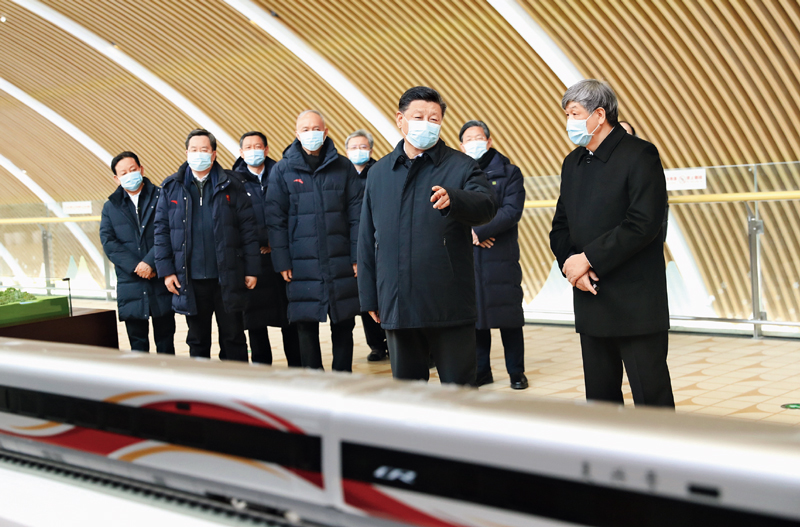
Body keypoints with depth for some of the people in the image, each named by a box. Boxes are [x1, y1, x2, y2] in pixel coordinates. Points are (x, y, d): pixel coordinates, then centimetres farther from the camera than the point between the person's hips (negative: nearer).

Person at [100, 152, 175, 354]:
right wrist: (135, 267, -11)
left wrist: (150, 262, -17)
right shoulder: (110, 206, 11)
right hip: (131, 286, 2)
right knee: (137, 342, 5)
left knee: (165, 339, 6)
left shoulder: (161, 197, 3)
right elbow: (108, 242, 1)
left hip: (161, 281, -2)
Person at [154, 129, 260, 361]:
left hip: (227, 277, -1)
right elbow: (161, 230, 7)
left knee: (233, 336, 4)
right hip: (191, 279, 1)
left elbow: (247, 227, 1)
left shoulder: (230, 184, 3)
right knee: (197, 339, 10)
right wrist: (166, 270, -1)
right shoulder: (172, 187, 7)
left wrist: (251, 269, -4)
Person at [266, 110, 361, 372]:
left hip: (341, 263, 1)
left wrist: (357, 256, -3)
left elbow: (356, 214, 4)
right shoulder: (282, 171, 4)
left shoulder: (344, 167, 5)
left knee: (344, 327, 6)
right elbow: (275, 220, 2)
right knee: (307, 329, 4)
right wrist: (282, 262, -5)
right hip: (302, 266, -1)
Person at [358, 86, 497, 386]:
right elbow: (367, 239, 14)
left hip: (449, 304, -4)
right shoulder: (379, 173, 12)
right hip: (397, 304, 4)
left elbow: (487, 206, -19)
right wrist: (369, 295, 11)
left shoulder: (461, 167, 0)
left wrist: (452, 198, -40)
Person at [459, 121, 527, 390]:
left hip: (501, 257, -2)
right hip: (467, 257, 2)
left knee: (508, 317, 0)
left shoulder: (509, 173, 4)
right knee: (475, 316, 5)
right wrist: (468, 233, -11)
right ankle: (481, 370, 15)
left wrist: (479, 231, -14)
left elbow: (512, 211, -8)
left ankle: (516, 372, 10)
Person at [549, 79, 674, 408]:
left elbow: (643, 224, -18)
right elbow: (560, 227, 14)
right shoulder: (573, 163, 15)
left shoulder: (639, 155, -8)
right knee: (599, 396, 10)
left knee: (651, 397, -3)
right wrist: (570, 264, -6)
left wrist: (588, 258, -16)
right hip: (590, 298, 7)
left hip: (636, 303, -7)